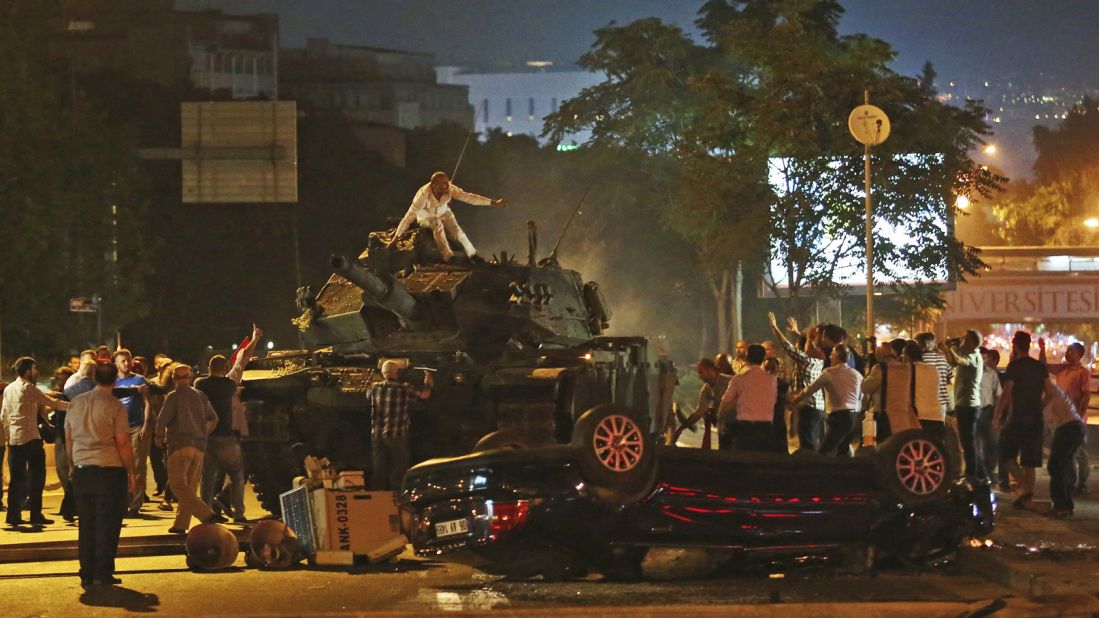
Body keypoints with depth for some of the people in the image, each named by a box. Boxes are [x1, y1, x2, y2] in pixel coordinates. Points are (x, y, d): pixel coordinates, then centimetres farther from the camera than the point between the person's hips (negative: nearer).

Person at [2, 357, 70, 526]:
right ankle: (36, 515, -4)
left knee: (16, 478, 9)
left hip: (14, 438, 7)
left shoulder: (8, 389, 12)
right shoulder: (28, 387, -8)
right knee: (37, 476, -1)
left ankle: (13, 515, 7)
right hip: (30, 438, -7)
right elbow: (51, 403, -10)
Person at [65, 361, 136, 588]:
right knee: (107, 525, 1)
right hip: (110, 469, -5)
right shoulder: (115, 406, -10)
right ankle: (103, 574, -1)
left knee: (86, 524, 11)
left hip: (82, 469, 5)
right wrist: (131, 472, -3)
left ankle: (87, 575, 12)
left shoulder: (76, 403, 6)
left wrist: (72, 465, 24)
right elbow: (123, 443, -12)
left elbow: (69, 438, 12)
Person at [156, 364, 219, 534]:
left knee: (178, 484, -8)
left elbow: (163, 420, -10)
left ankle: (205, 514, -22)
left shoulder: (174, 397, -7)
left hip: (180, 445, -6)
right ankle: (181, 524, 9)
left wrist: (159, 437, 7)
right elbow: (213, 419, 17)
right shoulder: (200, 396, 10)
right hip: (199, 447, 6)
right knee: (190, 486, 10)